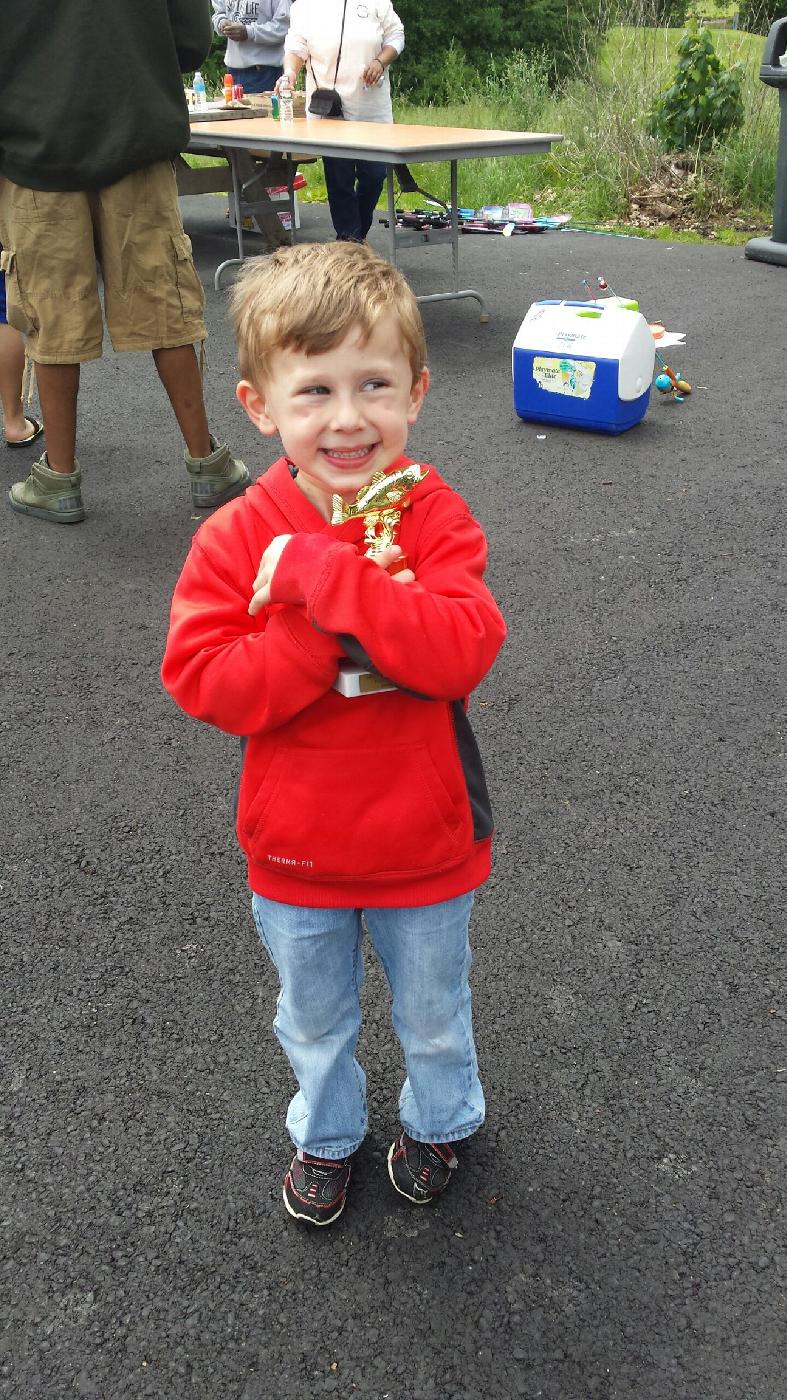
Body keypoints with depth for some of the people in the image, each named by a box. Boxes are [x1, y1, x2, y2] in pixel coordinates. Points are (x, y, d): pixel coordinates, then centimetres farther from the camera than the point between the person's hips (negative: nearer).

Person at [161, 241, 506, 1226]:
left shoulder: (435, 518, -16)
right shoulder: (235, 536, -14)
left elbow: (461, 652, -31)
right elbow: (202, 681, -21)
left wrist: (320, 572, -34)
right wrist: (338, 628, -31)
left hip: (425, 846, -1)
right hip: (296, 853, 1)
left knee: (432, 1016, 24)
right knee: (314, 1020, 26)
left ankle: (439, 1120, 55)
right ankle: (326, 1134, 55)